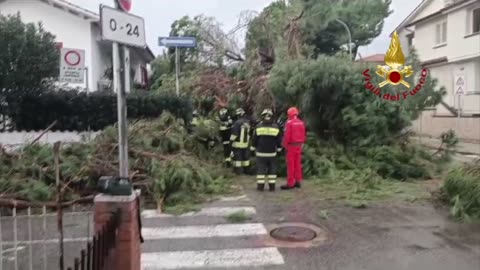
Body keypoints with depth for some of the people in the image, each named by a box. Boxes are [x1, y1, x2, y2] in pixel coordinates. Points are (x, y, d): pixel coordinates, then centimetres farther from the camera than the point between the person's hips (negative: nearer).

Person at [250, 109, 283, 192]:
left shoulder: (258, 127, -5)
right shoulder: (276, 128, -2)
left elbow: (254, 140, -1)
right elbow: (279, 140, 3)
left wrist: (252, 149, 11)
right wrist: (279, 149, 16)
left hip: (261, 153, -1)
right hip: (272, 153, 1)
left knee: (261, 169, 4)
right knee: (272, 169, 8)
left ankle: (260, 186, 3)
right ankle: (272, 186, 8)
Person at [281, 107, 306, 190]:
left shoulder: (289, 122, -13)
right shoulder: (301, 123, 6)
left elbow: (287, 135, -16)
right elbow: (304, 135, 8)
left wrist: (285, 145, -5)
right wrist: (301, 144, 17)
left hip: (291, 145, -6)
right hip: (299, 145, 6)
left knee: (291, 164, -3)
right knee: (298, 164, 13)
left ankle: (290, 183, -2)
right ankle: (298, 181, 18)